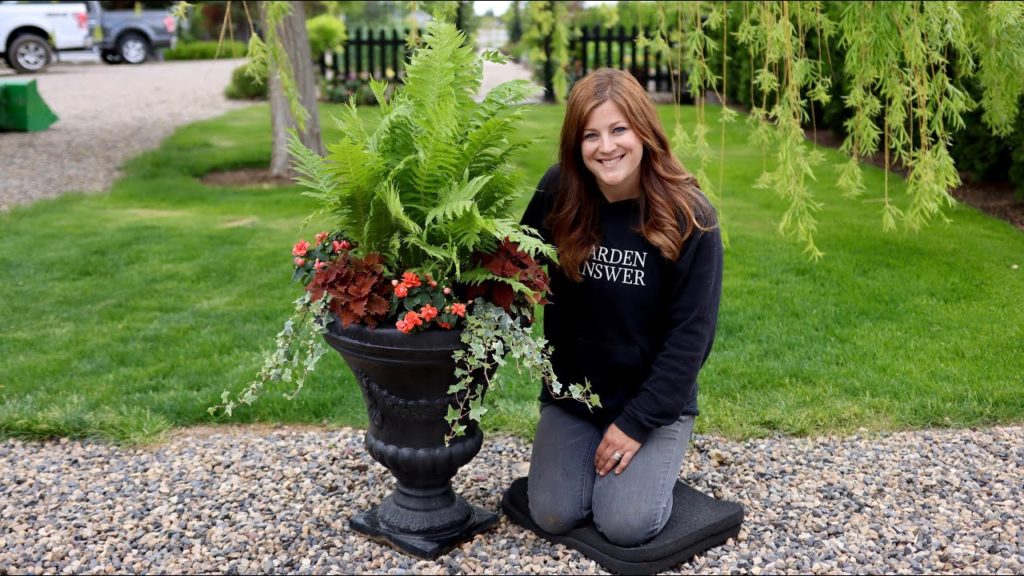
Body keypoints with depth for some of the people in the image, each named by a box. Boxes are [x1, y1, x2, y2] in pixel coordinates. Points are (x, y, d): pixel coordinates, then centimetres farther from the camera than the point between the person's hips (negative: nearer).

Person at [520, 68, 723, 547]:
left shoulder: (688, 216, -17)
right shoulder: (557, 195, -10)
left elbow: (691, 335, -14)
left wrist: (637, 422, -16)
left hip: (654, 400, -2)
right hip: (571, 393, 3)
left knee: (626, 525, -14)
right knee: (553, 516, -9)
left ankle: (652, 455, 17)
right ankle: (595, 450, 20)